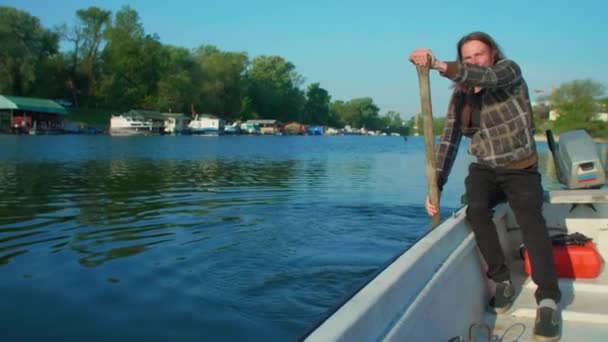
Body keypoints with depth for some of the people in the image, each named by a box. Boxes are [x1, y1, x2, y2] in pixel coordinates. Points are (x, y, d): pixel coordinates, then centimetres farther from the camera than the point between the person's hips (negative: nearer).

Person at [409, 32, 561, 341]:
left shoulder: (509, 71, -5)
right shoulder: (461, 95, 4)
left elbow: (487, 78, -31)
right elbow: (448, 140, -6)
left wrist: (440, 66, -47)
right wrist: (436, 186, -19)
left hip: (520, 169, -2)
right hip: (485, 169, 3)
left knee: (530, 220, -28)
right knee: (475, 208, -28)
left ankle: (547, 300, -28)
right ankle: (503, 282, -13)